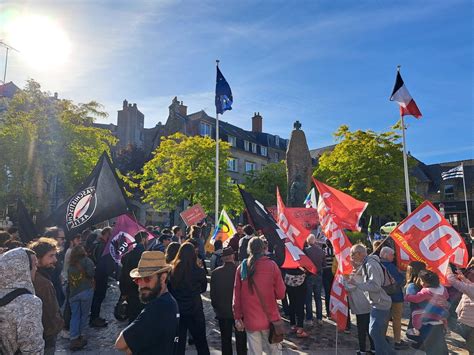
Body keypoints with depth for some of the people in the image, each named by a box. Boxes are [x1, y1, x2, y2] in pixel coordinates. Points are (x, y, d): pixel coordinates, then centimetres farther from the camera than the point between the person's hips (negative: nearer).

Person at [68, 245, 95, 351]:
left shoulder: (70, 264, 9)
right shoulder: (86, 260, -4)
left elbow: (68, 279, 8)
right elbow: (91, 273, -14)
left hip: (73, 293, 4)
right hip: (86, 291, -3)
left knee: (74, 315, 9)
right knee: (84, 314, 10)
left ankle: (74, 339, 5)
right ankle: (80, 336, 20)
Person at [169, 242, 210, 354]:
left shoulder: (172, 270, -12)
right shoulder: (199, 271, -16)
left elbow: (169, 289, 1)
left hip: (177, 310, 2)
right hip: (195, 311, -2)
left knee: (179, 342, 16)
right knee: (201, 342, 16)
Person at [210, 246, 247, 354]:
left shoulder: (215, 272, -10)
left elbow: (212, 293, -2)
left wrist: (216, 307, 13)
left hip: (222, 312, 2)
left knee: (225, 339, 15)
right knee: (241, 339, 13)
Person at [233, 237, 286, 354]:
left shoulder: (242, 267, -5)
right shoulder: (271, 265, -9)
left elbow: (237, 295, 0)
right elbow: (280, 294, -5)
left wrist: (237, 317, 10)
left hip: (250, 320, 1)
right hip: (269, 319, -1)